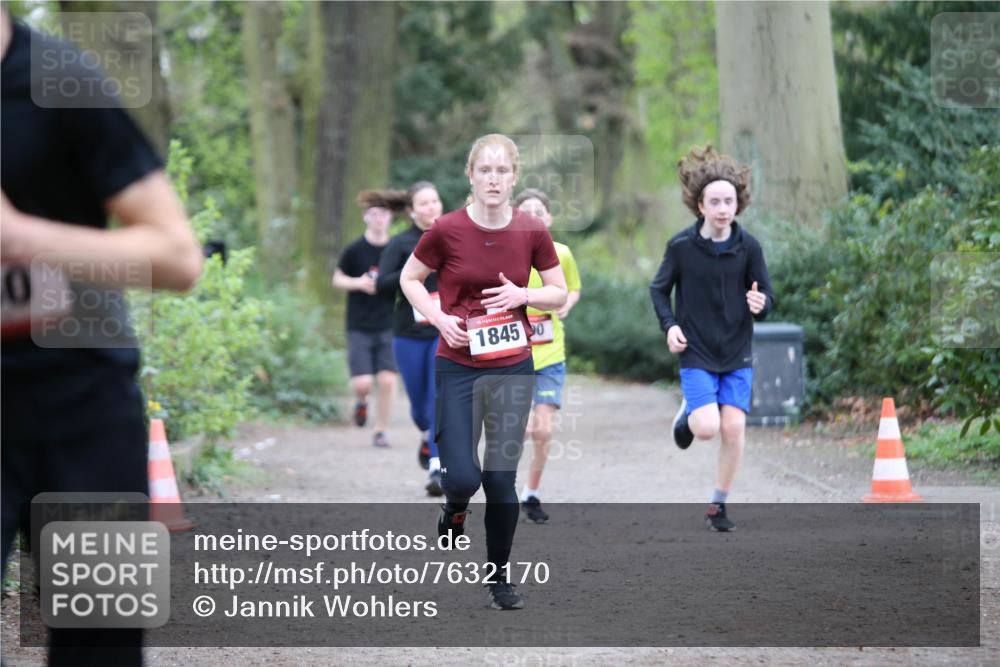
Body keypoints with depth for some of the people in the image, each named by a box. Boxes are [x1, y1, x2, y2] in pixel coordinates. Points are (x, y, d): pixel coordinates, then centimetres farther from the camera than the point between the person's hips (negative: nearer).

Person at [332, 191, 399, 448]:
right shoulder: (355, 250, -4)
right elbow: (337, 279, 7)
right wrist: (359, 283, -12)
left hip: (388, 326, 1)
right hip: (359, 327, -1)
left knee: (387, 380, -7)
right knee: (362, 383, -9)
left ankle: (381, 430, 10)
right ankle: (361, 401, 27)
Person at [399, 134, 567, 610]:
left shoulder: (532, 232, -5)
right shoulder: (446, 230, -10)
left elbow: (560, 294, 6)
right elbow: (409, 278, 5)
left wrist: (524, 295, -14)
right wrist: (439, 317, -11)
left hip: (513, 369, 1)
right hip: (458, 369, -1)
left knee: (501, 478, 2)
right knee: (462, 476, -9)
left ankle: (498, 576, 18)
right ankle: (455, 508, 29)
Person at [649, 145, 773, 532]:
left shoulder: (748, 247, -5)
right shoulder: (681, 246, -8)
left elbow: (766, 300, 1)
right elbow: (658, 290, 6)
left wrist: (760, 305, -23)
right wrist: (670, 326, -10)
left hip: (738, 355, 2)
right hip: (696, 354, -2)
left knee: (734, 427, -7)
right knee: (707, 428, -16)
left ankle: (719, 504, 10)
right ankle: (687, 414, 22)